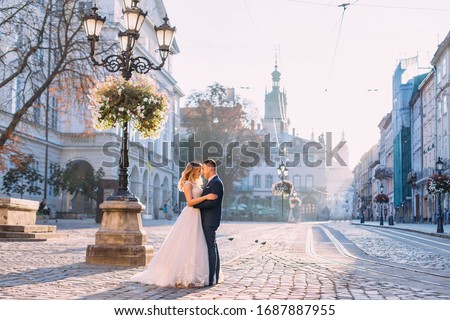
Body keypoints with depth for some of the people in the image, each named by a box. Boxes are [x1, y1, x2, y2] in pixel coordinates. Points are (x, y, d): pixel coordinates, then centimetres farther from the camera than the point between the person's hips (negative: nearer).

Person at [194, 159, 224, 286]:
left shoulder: (216, 183, -14)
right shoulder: (211, 183, 18)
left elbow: (212, 202, -23)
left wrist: (194, 204, -18)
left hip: (210, 221, -10)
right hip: (207, 220, 10)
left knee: (210, 247, -9)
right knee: (212, 247, 13)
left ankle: (211, 278, -7)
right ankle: (216, 275, 19)